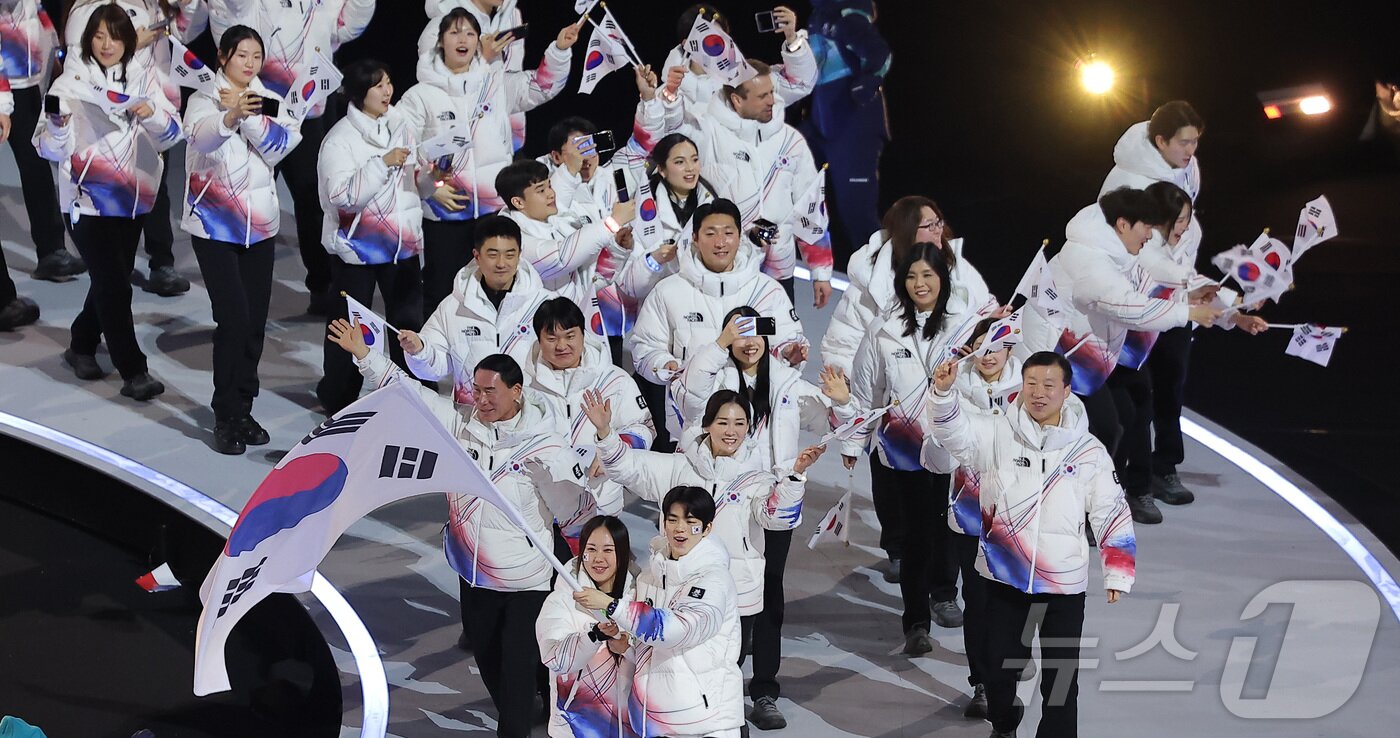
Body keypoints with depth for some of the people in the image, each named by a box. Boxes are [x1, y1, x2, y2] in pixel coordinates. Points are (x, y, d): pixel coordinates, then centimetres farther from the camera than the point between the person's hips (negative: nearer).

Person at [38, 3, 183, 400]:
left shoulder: (142, 80, 5)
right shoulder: (71, 82, -4)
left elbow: (173, 133, -2)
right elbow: (49, 149, -7)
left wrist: (152, 113, -22)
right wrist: (59, 122, -28)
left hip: (133, 197, 4)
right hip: (88, 199, -4)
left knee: (113, 279, 14)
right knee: (114, 284, -9)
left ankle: (82, 346, 35)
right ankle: (133, 373, -7)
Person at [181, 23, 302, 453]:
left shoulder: (268, 101, 9)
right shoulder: (204, 99, -4)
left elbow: (284, 142, -11)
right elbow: (202, 137, -27)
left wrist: (247, 116, -25)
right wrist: (230, 116, -48)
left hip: (260, 224, 5)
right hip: (214, 224, -4)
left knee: (256, 322, 5)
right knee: (233, 320, -13)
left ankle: (243, 410, 18)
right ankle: (226, 418, -5)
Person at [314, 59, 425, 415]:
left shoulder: (400, 126, 6)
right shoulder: (340, 139, -11)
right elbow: (341, 195, -23)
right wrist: (383, 163, -27)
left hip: (402, 242, 5)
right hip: (355, 248, -5)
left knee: (409, 320, 6)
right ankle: (339, 399, 20)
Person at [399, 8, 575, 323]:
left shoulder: (497, 84, 7)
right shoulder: (421, 95, 0)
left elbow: (542, 86, 5)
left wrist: (560, 49, -12)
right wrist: (432, 187, -10)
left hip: (495, 208, 2)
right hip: (444, 212, -2)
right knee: (441, 290, 4)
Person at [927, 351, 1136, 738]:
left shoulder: (1088, 450, 0)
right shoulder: (997, 433, -3)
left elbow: (1113, 514, 5)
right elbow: (953, 428, -19)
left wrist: (1117, 575, 1)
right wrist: (943, 390, -39)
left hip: (1064, 583, -1)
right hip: (1004, 578, 1)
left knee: (1060, 678, 5)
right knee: (1000, 668, 15)